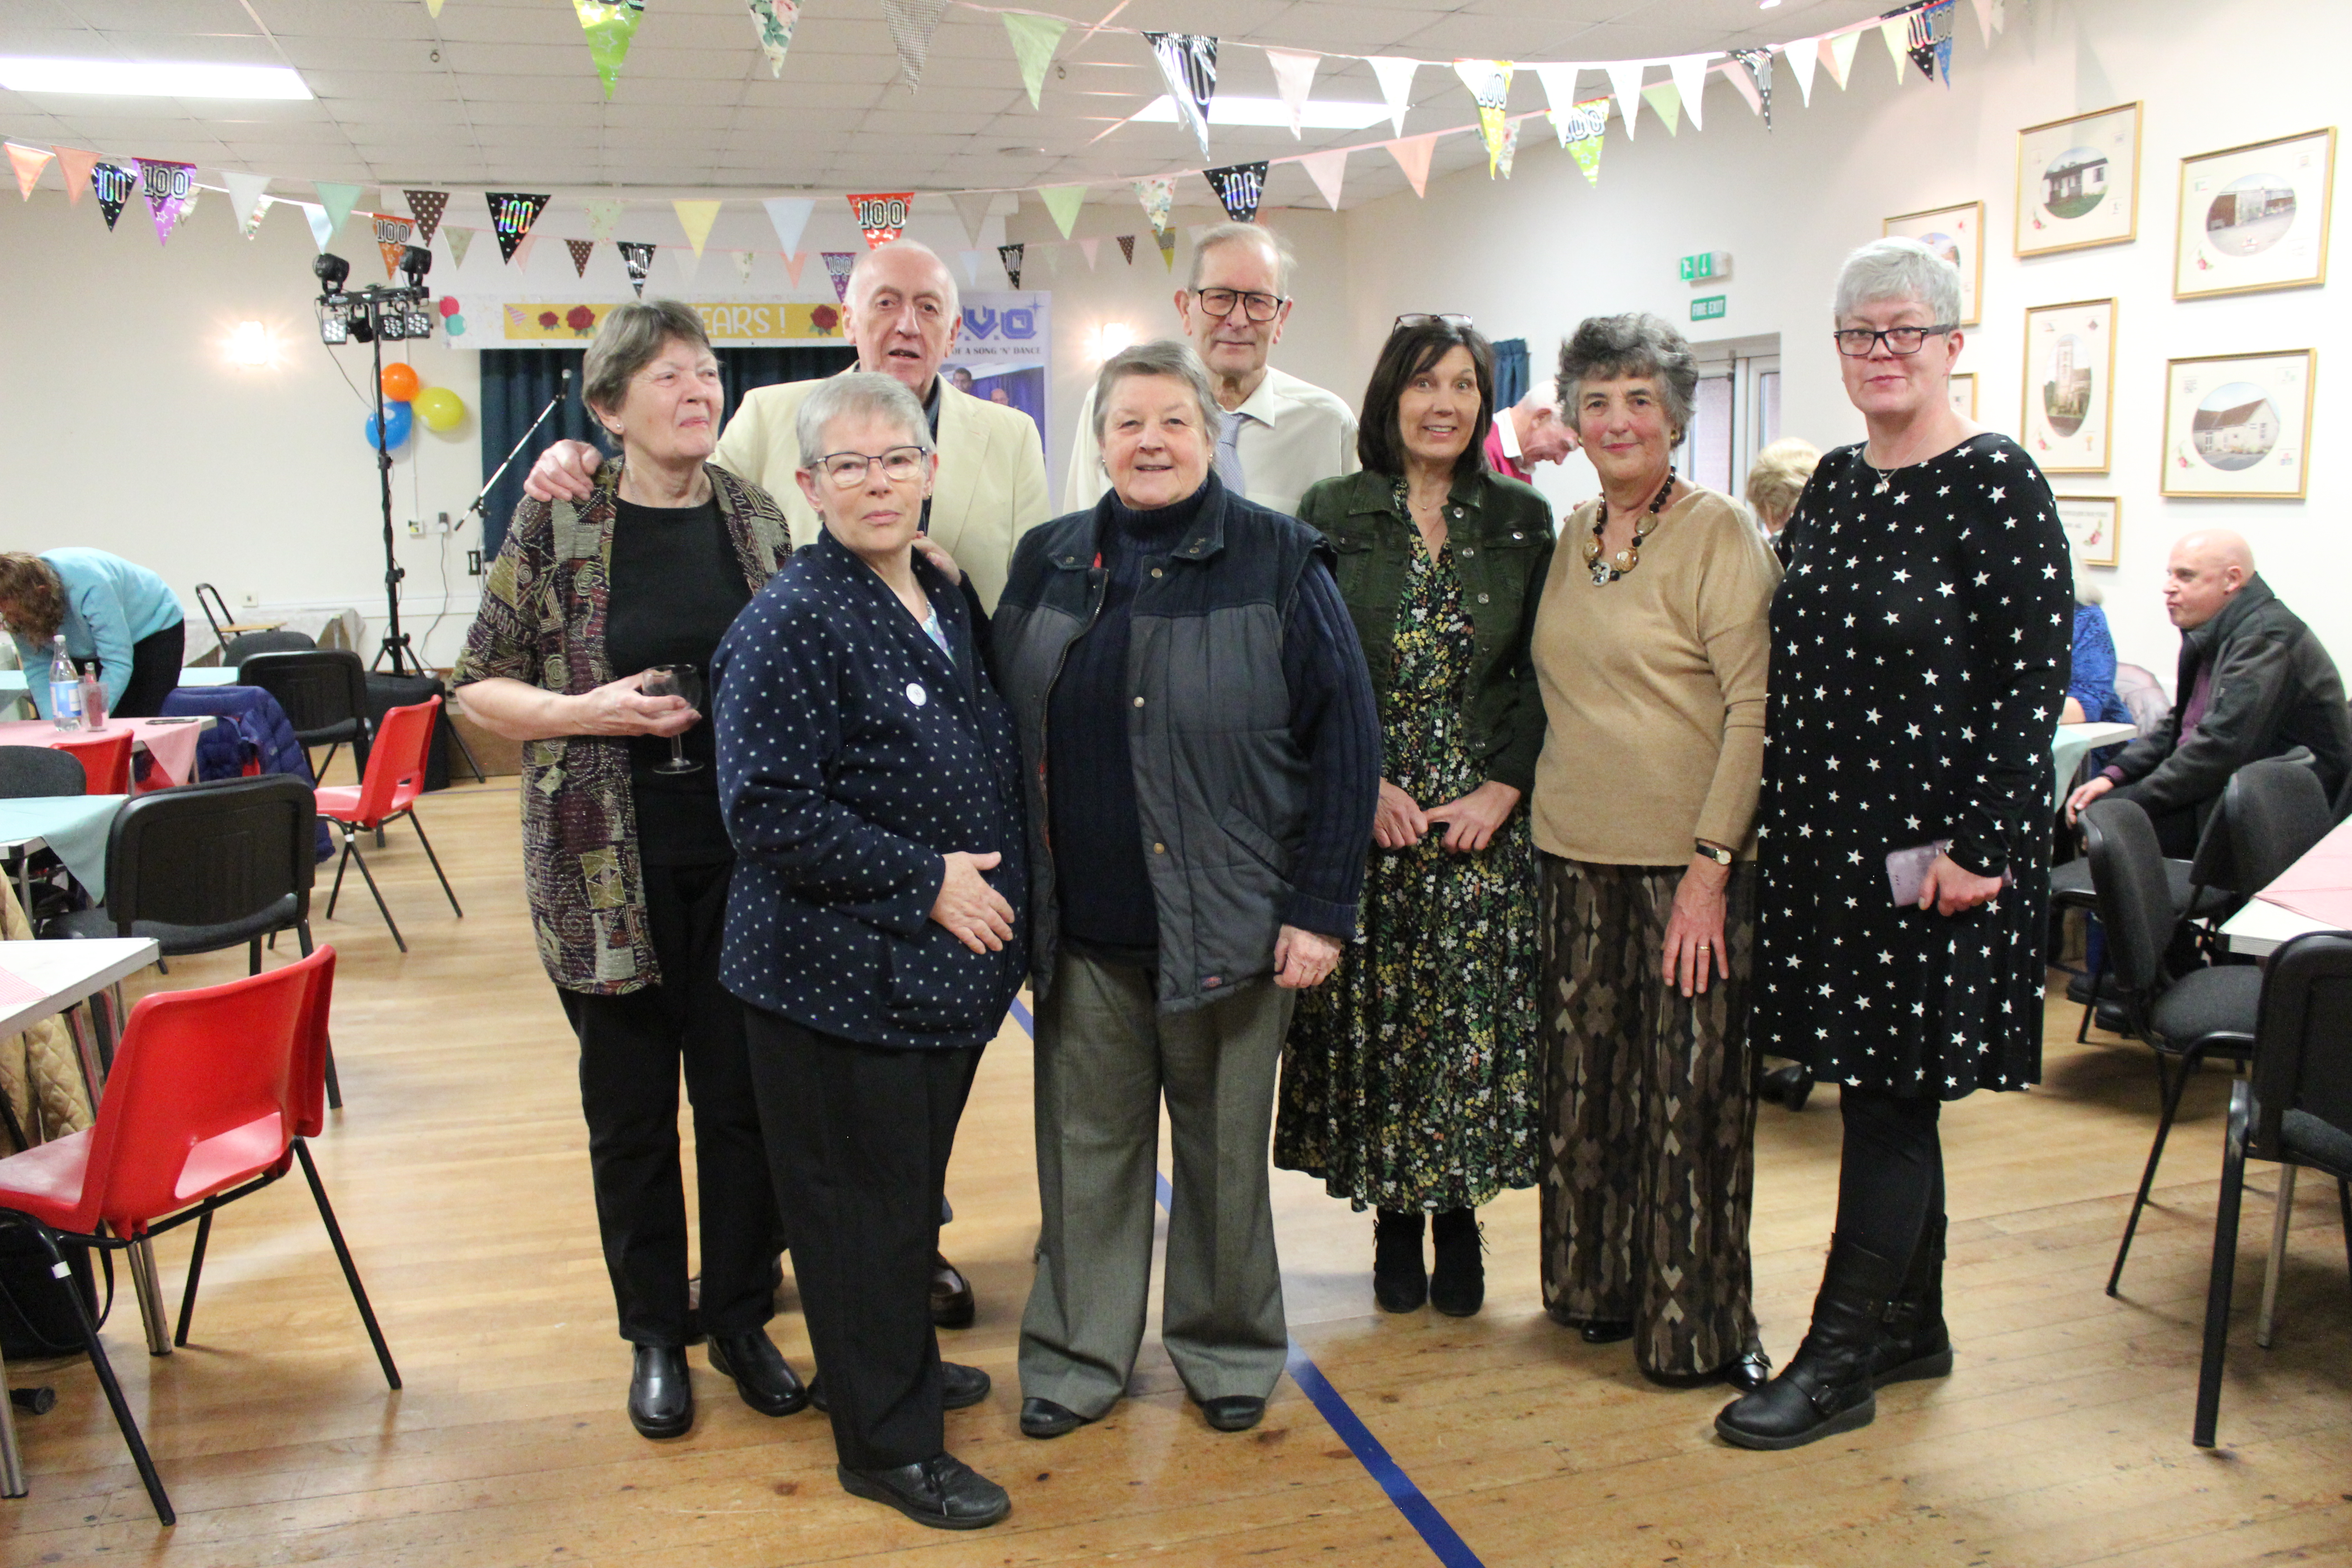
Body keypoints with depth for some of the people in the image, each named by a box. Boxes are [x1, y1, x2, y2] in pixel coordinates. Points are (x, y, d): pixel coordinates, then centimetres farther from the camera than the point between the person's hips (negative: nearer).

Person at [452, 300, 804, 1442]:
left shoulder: (756, 518, 5)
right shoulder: (556, 524, -4)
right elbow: (477, 686, -1)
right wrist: (590, 712, -15)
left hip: (745, 859, 2)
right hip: (611, 866, -2)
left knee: (745, 1098, 9)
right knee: (631, 1110, 10)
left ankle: (742, 1318, 28)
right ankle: (655, 1334, 28)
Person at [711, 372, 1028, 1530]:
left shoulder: (947, 602, 9)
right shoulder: (791, 623, -16)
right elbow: (769, 809, -22)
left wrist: (989, 886, 9)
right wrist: (925, 880, -20)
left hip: (943, 968, 8)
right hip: (840, 976, -8)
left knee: (913, 1181, 21)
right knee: (861, 1198, 4)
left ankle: (895, 1365, 42)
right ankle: (887, 1443, 20)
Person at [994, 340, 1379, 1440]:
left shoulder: (1281, 563, -2)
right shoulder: (1049, 563, 8)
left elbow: (1344, 737, -5)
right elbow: (1003, 727, 9)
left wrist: (1323, 907, -9)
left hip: (1227, 919, -2)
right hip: (1082, 924, 3)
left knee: (1225, 1141, 12)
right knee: (1086, 1139, 11)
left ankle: (1227, 1348, 32)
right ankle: (1077, 1355, 28)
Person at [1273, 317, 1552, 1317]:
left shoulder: (1523, 520, 7)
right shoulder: (1331, 516, 3)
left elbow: (1540, 673, 4)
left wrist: (1501, 790, -7)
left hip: (1485, 816, 1)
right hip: (1362, 814, -1)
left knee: (1473, 1012, 2)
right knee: (1373, 1010, 4)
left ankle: (1458, 1218, 20)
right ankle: (1394, 1225, 20)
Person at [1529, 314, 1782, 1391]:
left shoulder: (1719, 535, -8)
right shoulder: (1569, 538, 12)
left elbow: (1754, 710, -12)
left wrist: (1711, 863, -16)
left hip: (1690, 859, -6)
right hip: (1577, 854, 6)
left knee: (1692, 1091, 0)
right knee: (1586, 1077, 11)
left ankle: (1699, 1322, 15)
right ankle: (1600, 1287, 28)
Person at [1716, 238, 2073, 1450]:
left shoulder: (1996, 482, -10)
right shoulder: (1833, 483, 11)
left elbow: (2033, 675, -14)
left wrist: (1978, 846, -17)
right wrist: (1772, 823, 11)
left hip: (1934, 847, -7)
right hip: (1825, 831, 7)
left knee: (1891, 1093, 0)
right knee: (1881, 1086, 14)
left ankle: (1840, 1361, 11)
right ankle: (1913, 1327, 29)